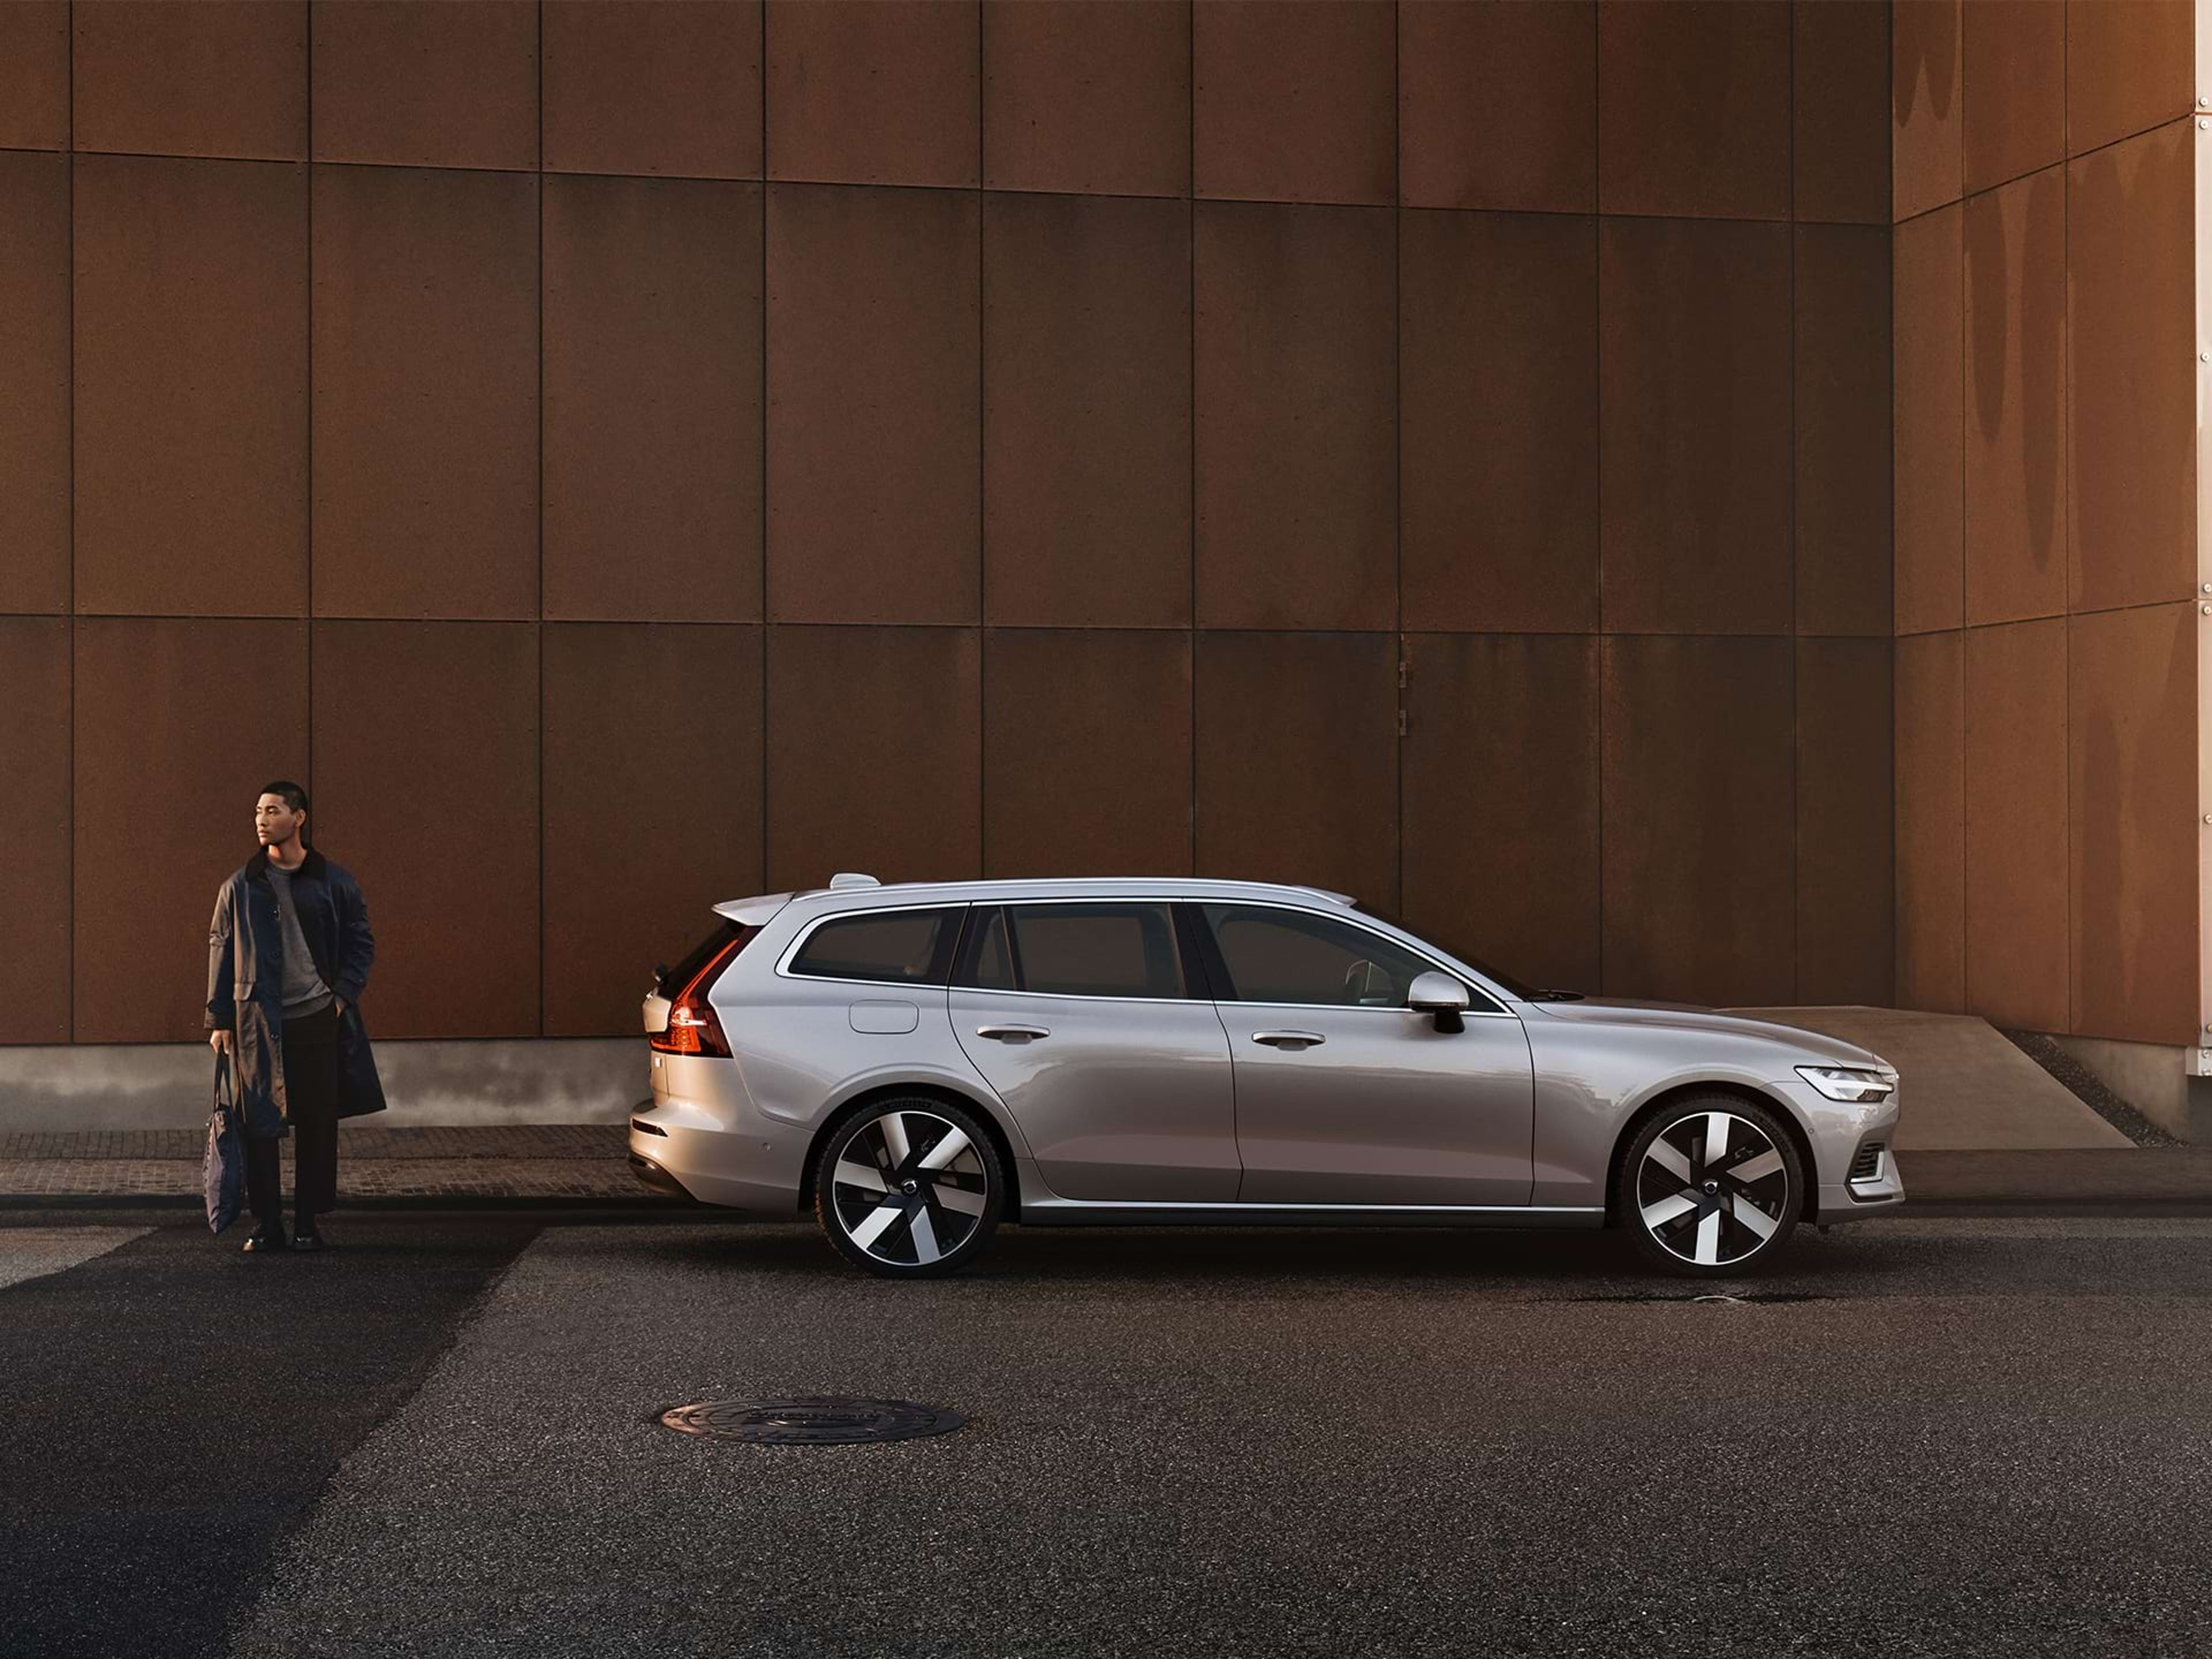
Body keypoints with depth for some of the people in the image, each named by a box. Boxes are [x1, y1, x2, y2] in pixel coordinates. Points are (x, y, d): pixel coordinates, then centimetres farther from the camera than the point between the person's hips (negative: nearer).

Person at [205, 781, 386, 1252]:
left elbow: (361, 942, 10)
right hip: (257, 1021, 0)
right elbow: (221, 952, 9)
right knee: (259, 1127, -1)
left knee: (317, 1125, 2)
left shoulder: (336, 883, 4)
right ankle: (266, 1226, 7)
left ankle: (310, 1225, 10)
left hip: (319, 1019, 0)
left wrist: (342, 994, -4)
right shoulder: (239, 888, 7)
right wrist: (220, 1020, 3)